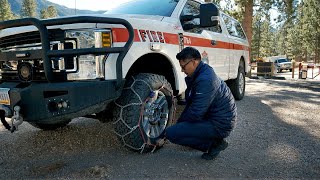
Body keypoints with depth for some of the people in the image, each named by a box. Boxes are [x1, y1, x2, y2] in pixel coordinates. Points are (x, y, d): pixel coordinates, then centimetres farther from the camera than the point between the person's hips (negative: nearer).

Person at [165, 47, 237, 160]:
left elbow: (195, 114, -25)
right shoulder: (198, 75, 8)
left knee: (171, 133, -16)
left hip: (219, 125, -10)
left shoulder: (205, 80, -25)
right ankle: (215, 140, 12)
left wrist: (179, 122, -7)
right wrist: (180, 122, 5)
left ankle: (214, 144, -4)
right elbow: (190, 104, 14)